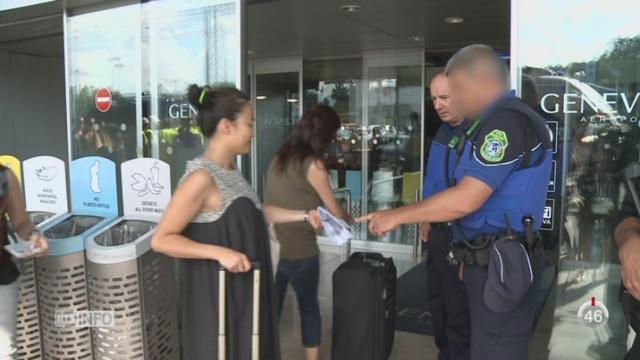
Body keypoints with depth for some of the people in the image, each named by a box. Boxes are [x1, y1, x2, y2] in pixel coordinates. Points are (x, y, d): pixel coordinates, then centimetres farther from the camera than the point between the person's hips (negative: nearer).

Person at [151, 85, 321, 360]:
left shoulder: (230, 172, 6)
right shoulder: (202, 178, -23)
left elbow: (254, 212, 20)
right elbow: (161, 240, -22)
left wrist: (303, 215, 16)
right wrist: (220, 252, -29)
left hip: (242, 288, 9)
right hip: (217, 295, -9)